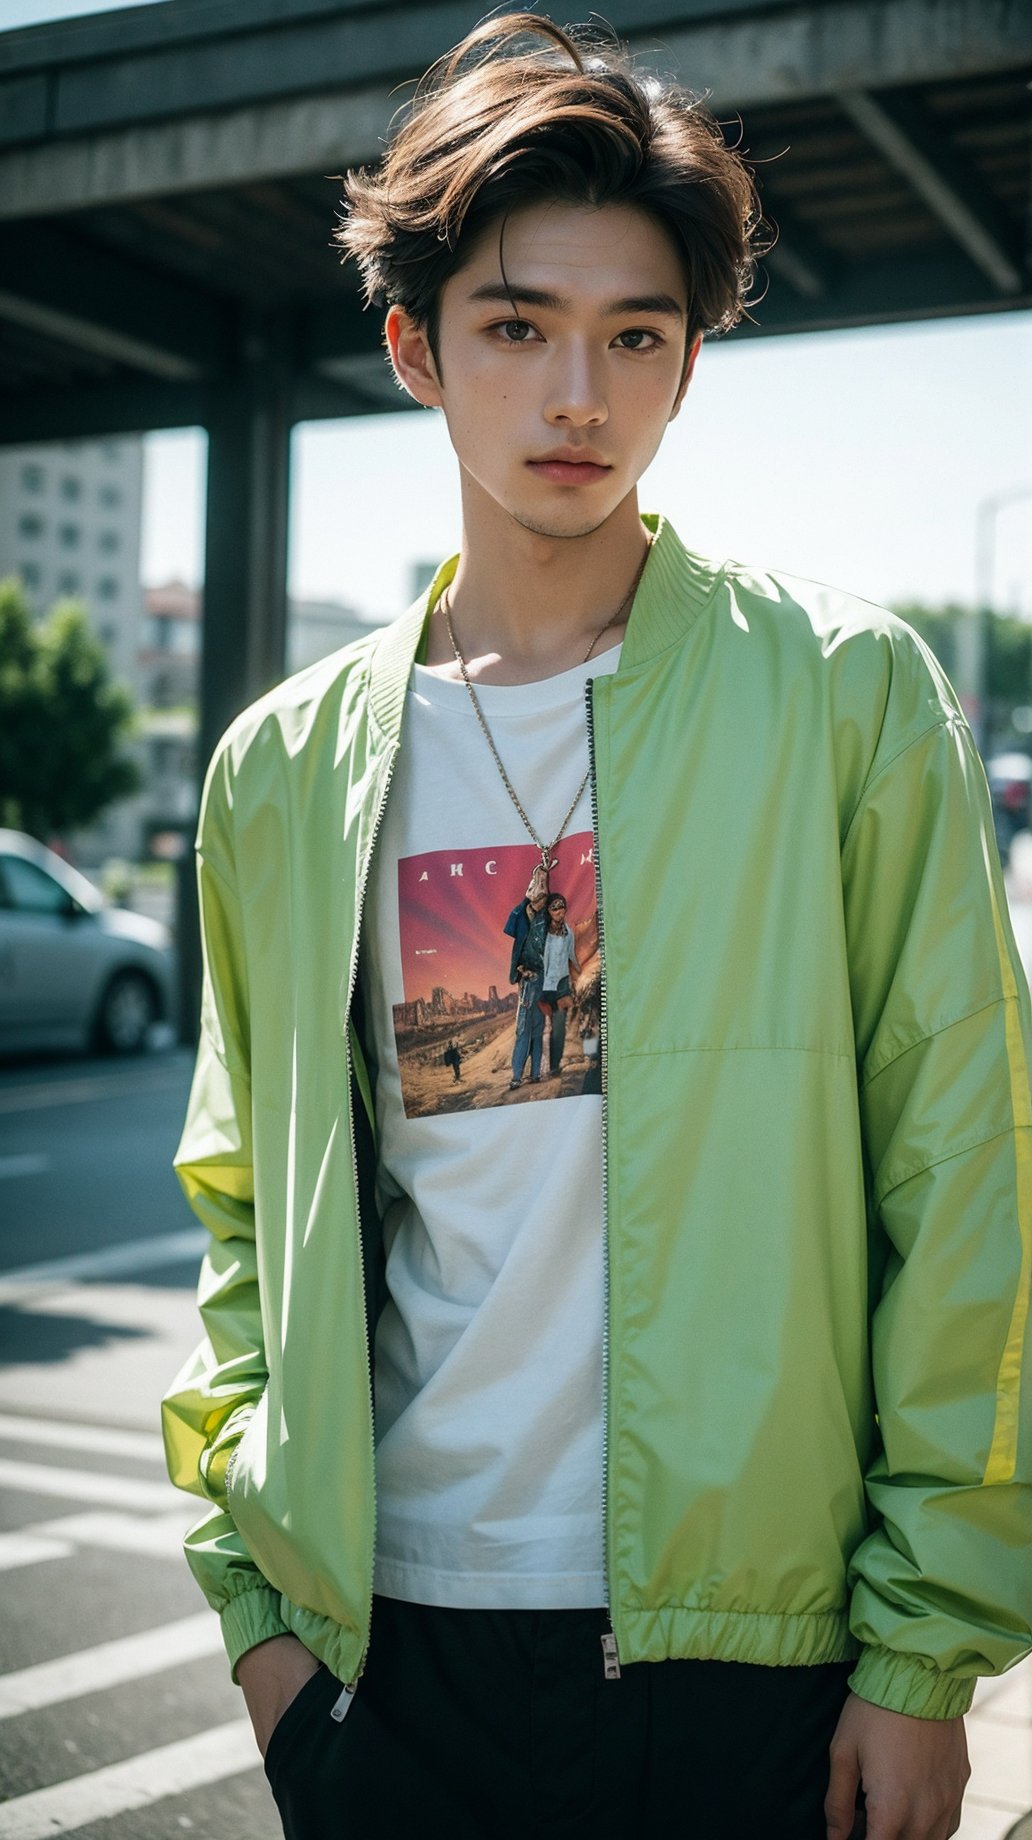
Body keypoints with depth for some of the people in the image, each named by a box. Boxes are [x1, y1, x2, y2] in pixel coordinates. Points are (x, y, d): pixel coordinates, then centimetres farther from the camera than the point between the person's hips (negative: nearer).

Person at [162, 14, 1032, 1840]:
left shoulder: (848, 695, -5)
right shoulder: (285, 770, 3)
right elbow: (246, 1212, 11)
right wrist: (253, 1584, 6)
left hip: (746, 1645, -2)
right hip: (382, 1637, 3)